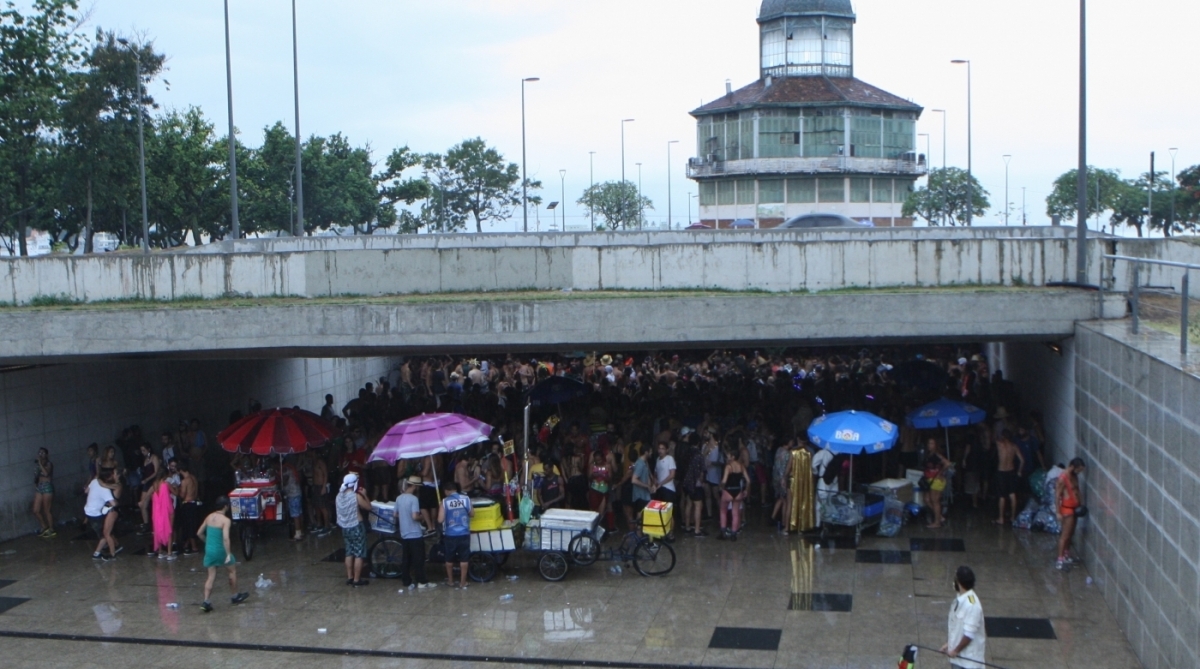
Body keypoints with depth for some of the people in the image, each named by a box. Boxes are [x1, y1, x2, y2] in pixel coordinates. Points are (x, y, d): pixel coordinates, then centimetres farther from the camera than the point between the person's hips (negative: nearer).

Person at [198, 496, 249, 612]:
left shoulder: (209, 517, 4)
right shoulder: (226, 520, -15)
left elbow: (199, 533, 11)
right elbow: (225, 538, -26)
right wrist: (228, 554, -25)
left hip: (209, 550, 5)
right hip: (220, 550, -5)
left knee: (211, 576, 8)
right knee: (232, 571, 17)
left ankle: (206, 602, -3)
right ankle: (235, 596, 29)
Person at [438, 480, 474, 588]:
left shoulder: (445, 502, -10)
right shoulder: (466, 499, -5)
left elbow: (440, 520, -14)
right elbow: (472, 514, 5)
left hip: (450, 535, -1)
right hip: (464, 534, 1)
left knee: (449, 559, 16)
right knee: (464, 558, 10)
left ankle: (450, 580, 27)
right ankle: (462, 582, 15)